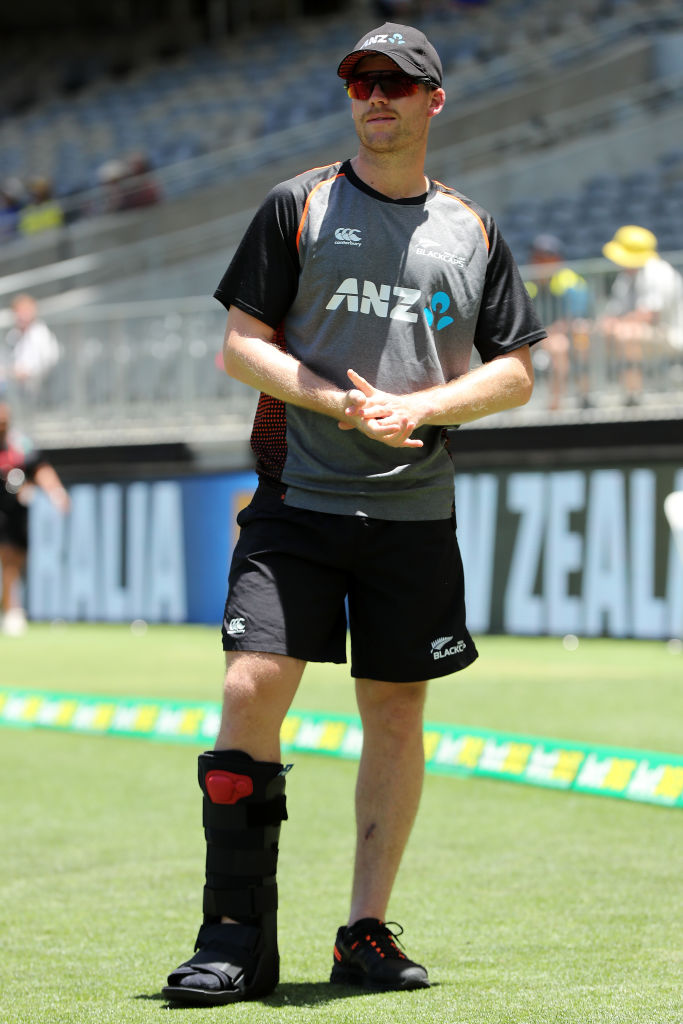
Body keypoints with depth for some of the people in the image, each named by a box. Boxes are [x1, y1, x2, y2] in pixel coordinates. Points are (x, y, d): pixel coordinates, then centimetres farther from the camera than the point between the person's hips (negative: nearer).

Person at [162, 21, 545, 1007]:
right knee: (253, 687, -15)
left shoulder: (472, 231, 11)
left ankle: (367, 930, 14)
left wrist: (418, 408, -8)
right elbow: (241, 346, 0)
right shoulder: (299, 207, 4)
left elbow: (515, 371, 9)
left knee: (396, 712, 4)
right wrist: (339, 400, -15)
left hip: (415, 514, 3)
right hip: (296, 500, -2)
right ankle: (237, 937, -10)